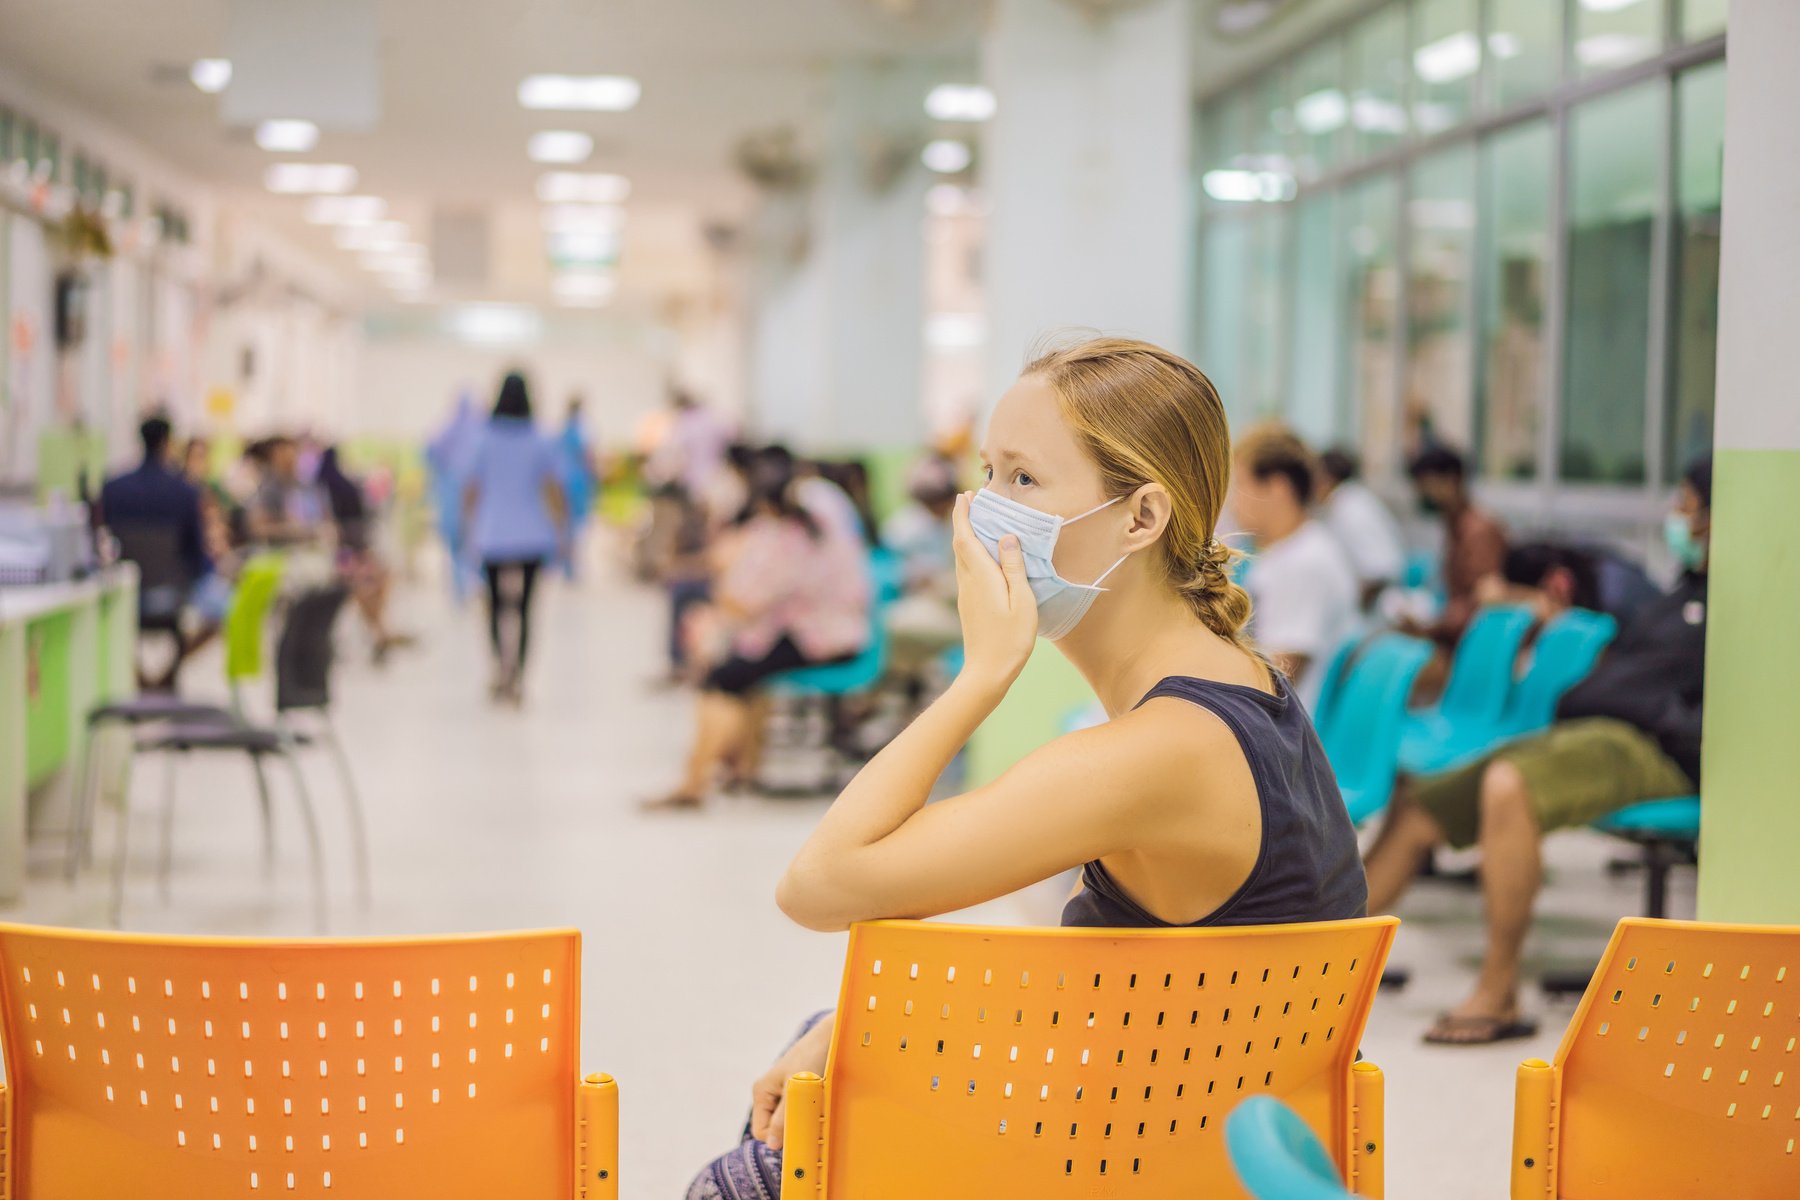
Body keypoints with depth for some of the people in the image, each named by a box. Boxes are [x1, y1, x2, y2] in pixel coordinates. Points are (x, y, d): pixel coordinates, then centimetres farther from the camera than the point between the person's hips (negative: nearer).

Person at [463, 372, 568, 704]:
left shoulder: (484, 441, -2)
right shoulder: (540, 443, -3)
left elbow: (471, 491, 0)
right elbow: (554, 490, -4)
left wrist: (470, 531, 12)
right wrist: (561, 531, 6)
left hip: (493, 537, 0)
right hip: (532, 537, 0)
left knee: (496, 605, 12)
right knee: (524, 607, 7)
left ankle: (502, 660, -12)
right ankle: (517, 678, 1)